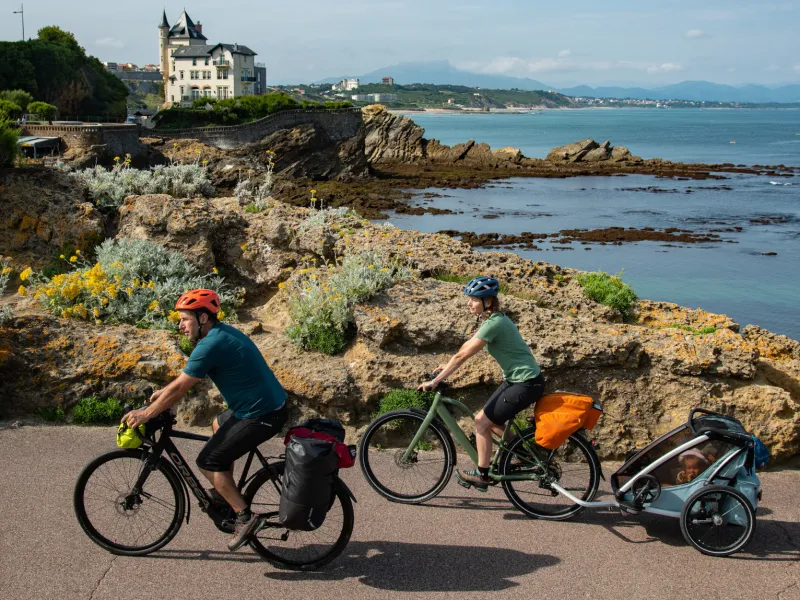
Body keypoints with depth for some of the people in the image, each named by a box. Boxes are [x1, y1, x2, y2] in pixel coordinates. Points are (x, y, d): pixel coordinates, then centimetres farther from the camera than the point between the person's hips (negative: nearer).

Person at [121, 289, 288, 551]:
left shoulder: (211, 345, -18)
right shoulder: (222, 333, 12)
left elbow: (180, 387, -15)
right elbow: (188, 378, 25)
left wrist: (145, 414, -5)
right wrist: (165, 392, 26)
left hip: (262, 415, -10)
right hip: (270, 404, 10)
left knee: (208, 461, -3)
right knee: (219, 424, 32)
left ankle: (244, 515, 1)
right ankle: (227, 493, 37)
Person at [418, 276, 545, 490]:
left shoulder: (493, 323, -23)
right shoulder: (491, 319, 6)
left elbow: (462, 355, -22)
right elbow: (468, 344, 18)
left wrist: (435, 381, -19)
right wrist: (447, 367, 15)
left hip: (527, 383, -10)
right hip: (515, 379, 10)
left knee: (482, 421, -5)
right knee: (490, 420, 16)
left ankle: (482, 475, 8)